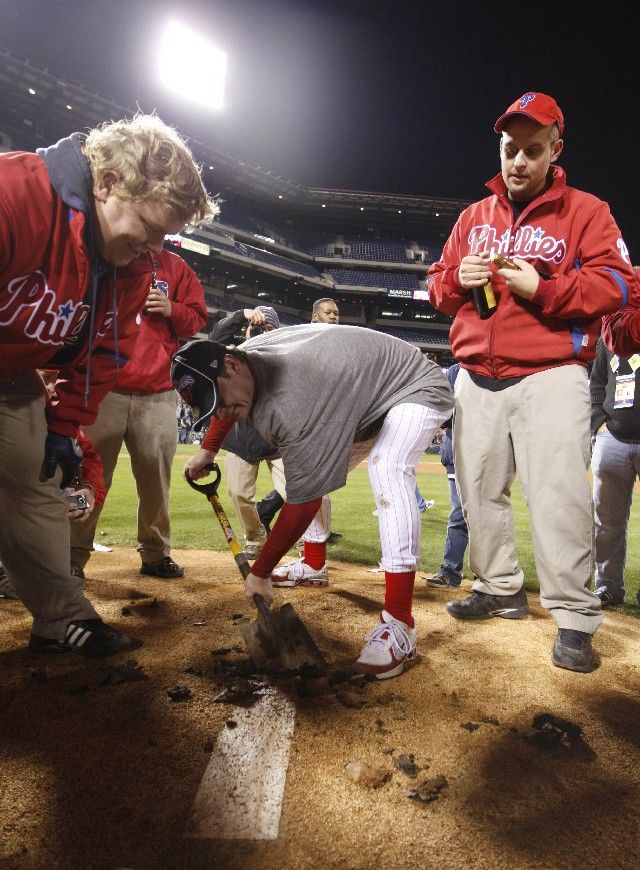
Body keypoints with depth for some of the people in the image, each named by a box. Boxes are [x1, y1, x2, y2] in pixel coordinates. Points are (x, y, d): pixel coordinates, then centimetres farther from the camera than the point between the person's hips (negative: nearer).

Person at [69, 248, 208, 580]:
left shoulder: (175, 267, 13)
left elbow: (197, 319, 14)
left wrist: (172, 309, -7)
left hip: (159, 393, 2)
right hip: (103, 389, -1)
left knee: (156, 475, 3)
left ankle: (156, 553, 15)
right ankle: (74, 556, 7)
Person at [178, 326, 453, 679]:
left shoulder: (295, 403, -41)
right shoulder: (246, 352, -13)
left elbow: (302, 502, -35)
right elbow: (229, 402, 14)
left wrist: (260, 572, -26)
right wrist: (207, 450, 15)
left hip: (417, 389, -10)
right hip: (361, 399, 10)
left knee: (387, 467, -36)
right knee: (315, 472, 16)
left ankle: (398, 626, -34)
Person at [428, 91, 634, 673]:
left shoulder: (584, 211, 5)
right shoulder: (474, 216, 18)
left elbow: (615, 283, -4)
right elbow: (438, 285, 18)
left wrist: (543, 287, -17)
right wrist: (458, 278, -6)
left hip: (551, 375, -5)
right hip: (476, 378, 5)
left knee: (559, 495, -13)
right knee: (479, 490, 8)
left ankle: (576, 619, -2)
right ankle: (501, 589, 24)